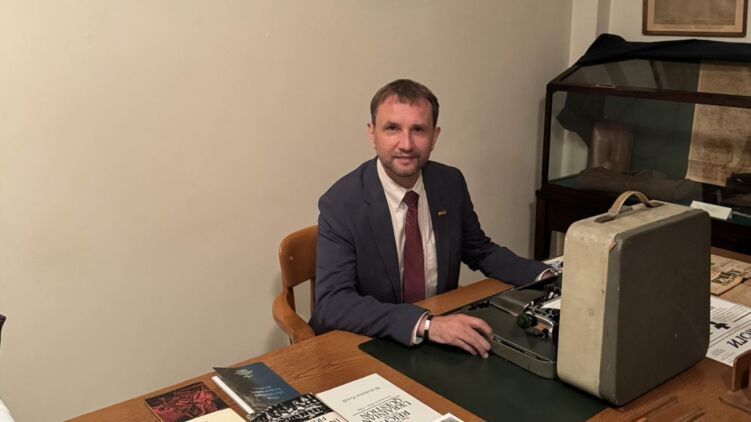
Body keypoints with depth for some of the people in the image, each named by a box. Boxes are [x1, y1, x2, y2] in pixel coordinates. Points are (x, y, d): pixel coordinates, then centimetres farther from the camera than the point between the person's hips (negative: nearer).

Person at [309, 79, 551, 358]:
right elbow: (331, 303, -26)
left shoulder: (450, 184, -3)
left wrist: (547, 279, -5)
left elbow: (481, 252, 11)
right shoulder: (341, 205, -17)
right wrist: (424, 324, -36)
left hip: (442, 342, 3)